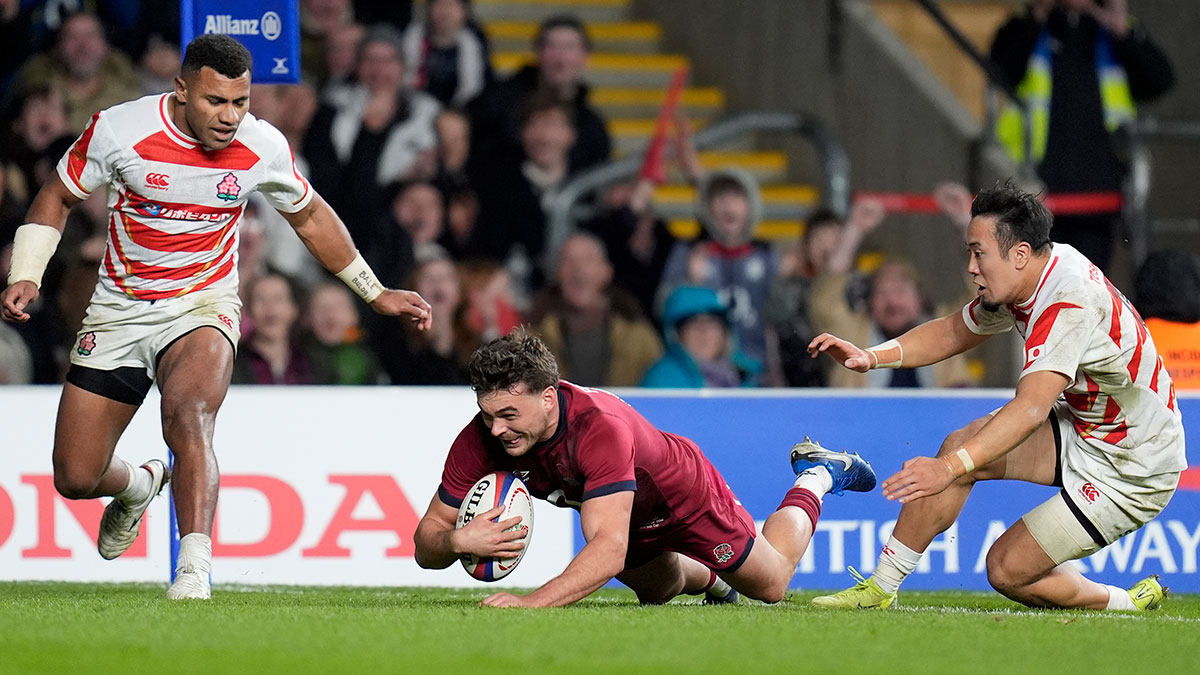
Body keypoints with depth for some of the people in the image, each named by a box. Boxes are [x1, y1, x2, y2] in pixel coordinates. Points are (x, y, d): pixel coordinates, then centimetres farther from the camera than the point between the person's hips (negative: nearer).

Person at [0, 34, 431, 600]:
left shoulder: (264, 148, -9)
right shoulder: (118, 129, -15)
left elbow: (310, 217, 11)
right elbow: (57, 198, 2)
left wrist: (376, 293, 16)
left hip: (203, 308, -1)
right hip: (119, 312, 1)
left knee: (187, 419, -34)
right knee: (75, 478, 3)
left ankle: (194, 567, -39)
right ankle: (137, 487, 39)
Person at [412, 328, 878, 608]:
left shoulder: (602, 429, -49)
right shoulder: (480, 440, -34)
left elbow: (610, 549, -57)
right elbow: (426, 543, -28)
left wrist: (530, 602, -69)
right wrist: (457, 540, -52)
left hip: (685, 499, -4)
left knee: (771, 584, 20)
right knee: (658, 591, 31)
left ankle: (819, 475, 42)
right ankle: (711, 579, 63)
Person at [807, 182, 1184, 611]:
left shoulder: (1071, 302, -32)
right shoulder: (1027, 281, -3)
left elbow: (1031, 409, -42)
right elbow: (955, 332, 11)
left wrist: (951, 467, -51)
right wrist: (871, 357, -5)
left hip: (1131, 471, -9)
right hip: (1082, 429, 9)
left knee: (1007, 569, -7)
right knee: (961, 443, -4)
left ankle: (1127, 603, 14)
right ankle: (879, 588, 4)